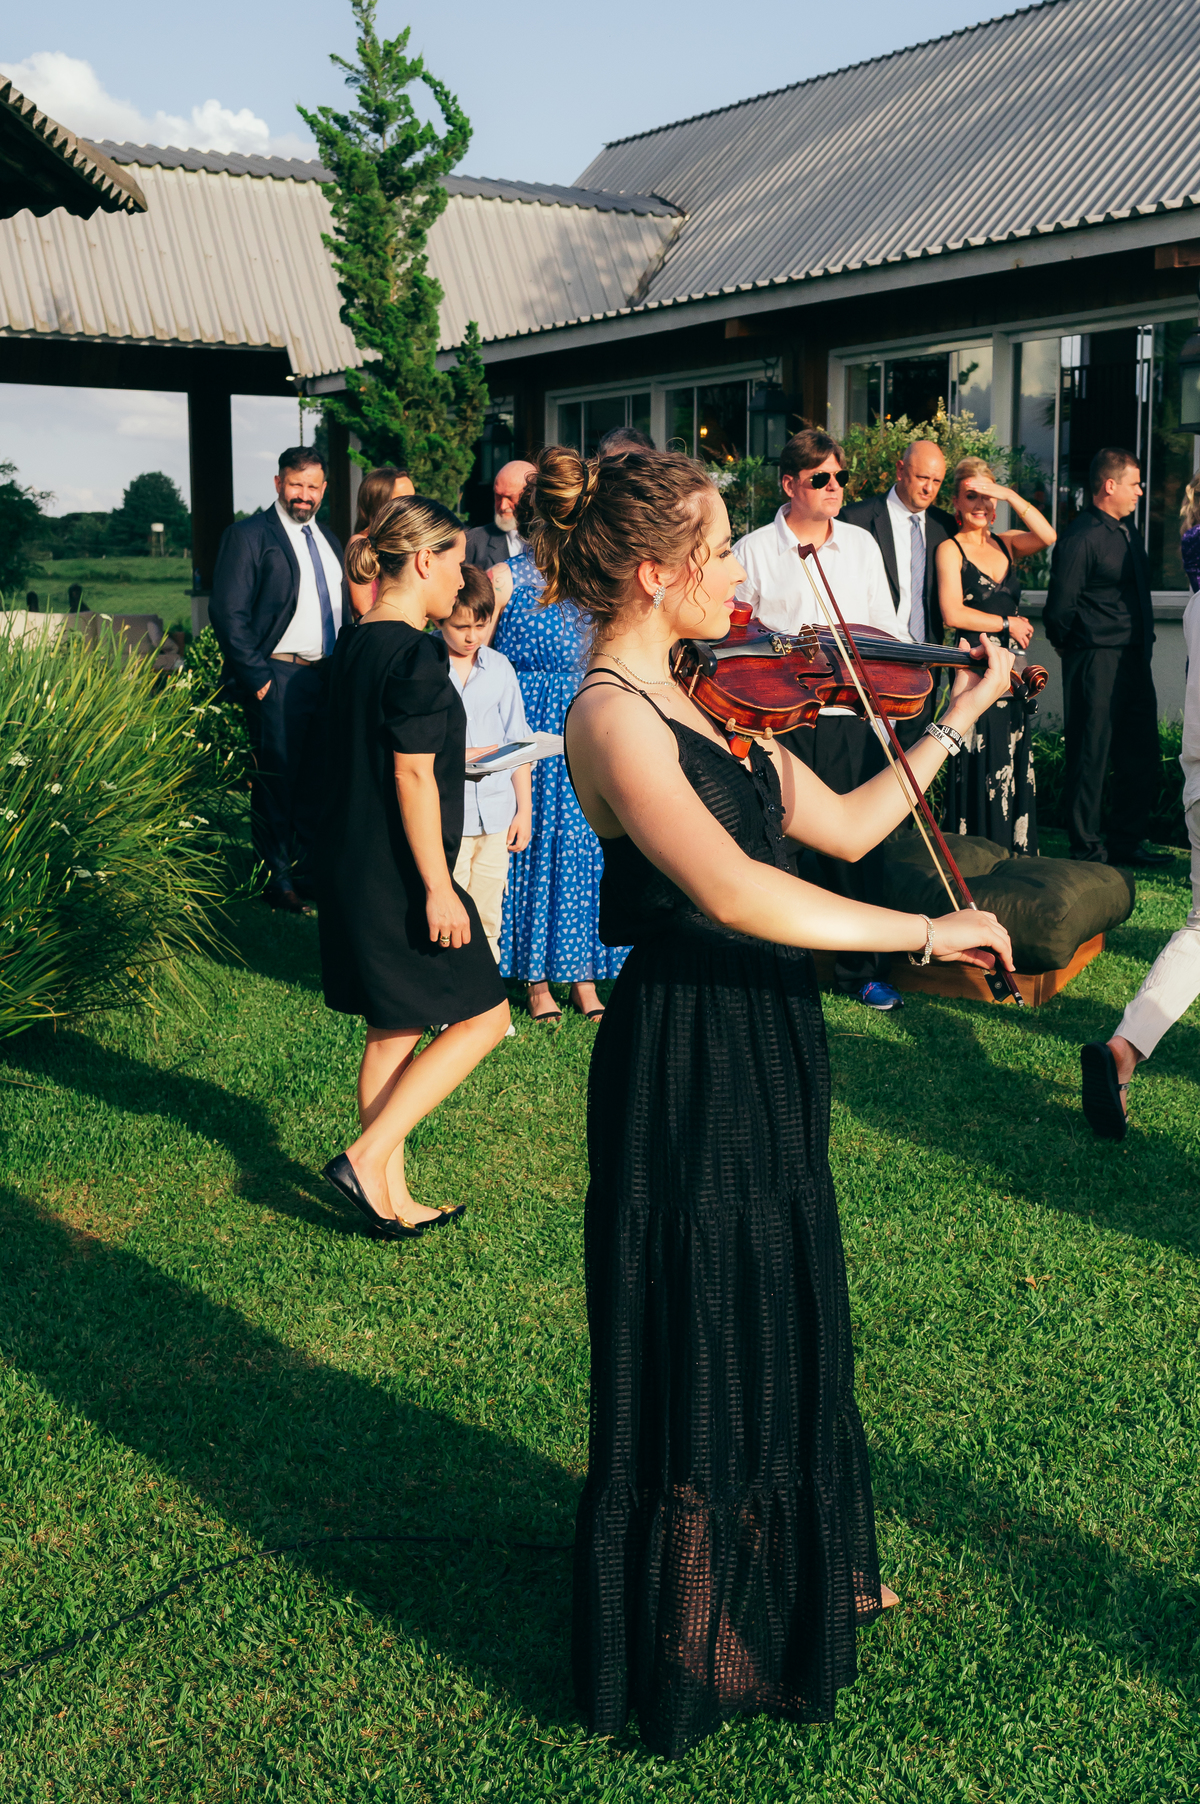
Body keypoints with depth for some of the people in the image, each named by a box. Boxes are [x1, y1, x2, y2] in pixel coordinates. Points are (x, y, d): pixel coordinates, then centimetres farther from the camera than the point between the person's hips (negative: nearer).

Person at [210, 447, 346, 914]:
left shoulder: (329, 541, 16)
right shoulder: (249, 535, -6)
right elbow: (228, 612, -11)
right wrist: (257, 677, -15)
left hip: (328, 677, 6)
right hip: (279, 677, -6)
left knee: (317, 776, 11)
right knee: (277, 778, -1)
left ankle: (308, 867, 22)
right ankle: (277, 877, 9)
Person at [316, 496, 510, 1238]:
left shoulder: (356, 645, 9)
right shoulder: (414, 654, -18)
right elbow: (412, 775, -21)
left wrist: (448, 757, 28)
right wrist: (438, 888, -19)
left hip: (353, 865, 9)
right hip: (397, 873, -9)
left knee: (391, 1030, 16)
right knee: (482, 1015, 3)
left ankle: (391, 1198, 23)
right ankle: (367, 1157, 0)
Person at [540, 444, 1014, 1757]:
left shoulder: (706, 698, 8)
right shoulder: (611, 714, -20)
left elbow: (843, 826, 12)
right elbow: (731, 889, -32)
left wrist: (958, 719, 13)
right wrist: (922, 933, -26)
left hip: (766, 1057, 9)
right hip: (686, 1071, -9)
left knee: (785, 1333, 23)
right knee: (697, 1355, 6)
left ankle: (795, 1579, 46)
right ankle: (689, 1656, 27)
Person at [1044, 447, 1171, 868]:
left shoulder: (1126, 530, 16)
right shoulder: (1081, 538, -14)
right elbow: (1059, 609, -14)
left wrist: (1145, 642, 14)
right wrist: (1072, 648, 0)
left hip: (1134, 660, 9)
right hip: (1097, 664, -9)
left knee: (1143, 758, 12)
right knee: (1090, 759, 0)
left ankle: (1125, 844, 24)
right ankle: (1086, 853, 8)